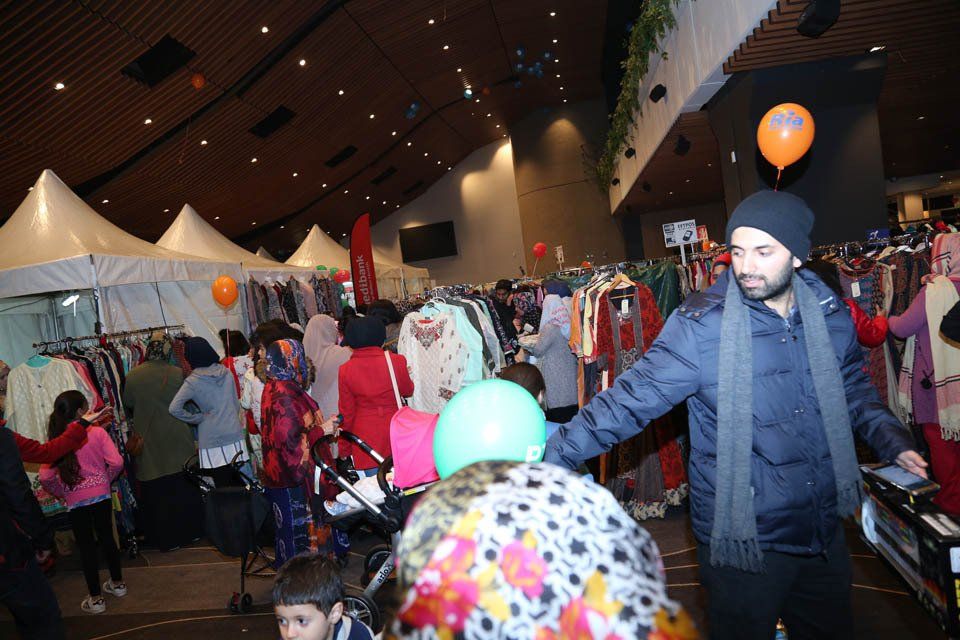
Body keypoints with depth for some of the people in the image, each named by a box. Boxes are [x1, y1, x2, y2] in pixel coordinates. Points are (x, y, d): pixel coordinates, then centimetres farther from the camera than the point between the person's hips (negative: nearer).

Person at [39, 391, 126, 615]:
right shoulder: (98, 432, -9)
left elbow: (45, 478, -13)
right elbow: (116, 462, -16)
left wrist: (61, 493, 5)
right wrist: (106, 479, 4)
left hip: (75, 501, 0)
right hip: (101, 494, 1)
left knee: (86, 546, 10)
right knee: (107, 538, 18)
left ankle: (96, 598, 20)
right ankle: (117, 583, 33)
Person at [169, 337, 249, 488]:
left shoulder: (192, 381, -7)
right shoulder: (226, 373, 3)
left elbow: (174, 408, -15)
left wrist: (198, 418, -3)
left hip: (212, 441, -3)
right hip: (235, 435, 3)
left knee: (223, 487, 3)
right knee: (238, 484, 9)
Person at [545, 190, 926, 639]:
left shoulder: (830, 315, -1)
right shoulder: (700, 324, -19)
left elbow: (854, 391, 16)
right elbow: (633, 398, -23)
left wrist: (893, 441, 3)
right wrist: (555, 455, -29)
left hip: (825, 532, 6)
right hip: (744, 542, -5)